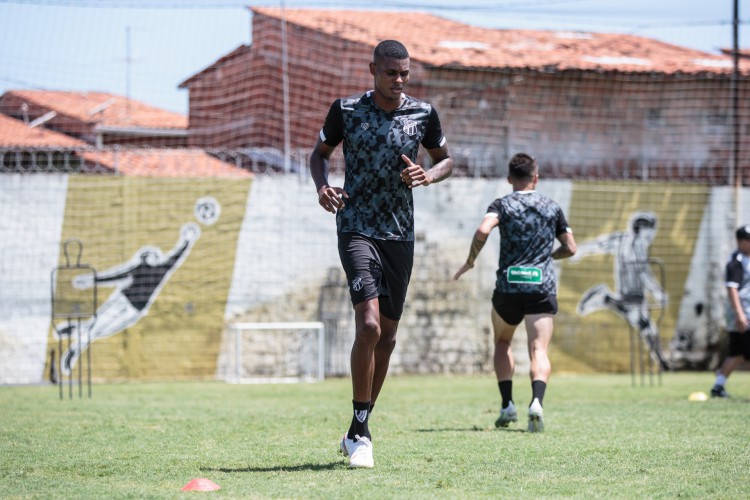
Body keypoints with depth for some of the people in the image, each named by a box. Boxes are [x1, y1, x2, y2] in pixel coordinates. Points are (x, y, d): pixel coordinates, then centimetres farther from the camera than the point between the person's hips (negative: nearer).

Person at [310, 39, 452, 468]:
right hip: (357, 229, -4)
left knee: (387, 334, 8)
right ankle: (360, 432, -11)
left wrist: (428, 176, -7)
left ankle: (359, 431, 22)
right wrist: (322, 185, -9)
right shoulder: (347, 110, -3)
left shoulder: (423, 114, 2)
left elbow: (446, 159, 15)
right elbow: (321, 152, 11)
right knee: (369, 324, -20)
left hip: (401, 235, 4)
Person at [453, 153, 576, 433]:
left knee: (502, 343, 22)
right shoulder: (552, 208, 11)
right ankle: (537, 401, -31)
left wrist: (470, 261, -3)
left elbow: (483, 231, -18)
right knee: (538, 349, -5)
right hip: (543, 287, 0)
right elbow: (570, 248, 14)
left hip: (508, 286, 0)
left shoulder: (502, 205, 2)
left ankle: (507, 406, 11)